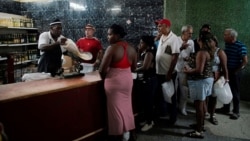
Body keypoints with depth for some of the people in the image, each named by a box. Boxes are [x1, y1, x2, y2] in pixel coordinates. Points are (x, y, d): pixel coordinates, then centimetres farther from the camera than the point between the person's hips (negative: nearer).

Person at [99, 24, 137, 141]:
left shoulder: (112, 48, -18)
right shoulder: (131, 48, 3)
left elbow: (102, 70, -17)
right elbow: (133, 68, 11)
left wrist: (104, 78, 3)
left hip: (114, 82, -7)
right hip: (127, 80, 7)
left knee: (116, 108, 6)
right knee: (126, 106, 17)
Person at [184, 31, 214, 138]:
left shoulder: (201, 52, -21)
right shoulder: (208, 51, 9)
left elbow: (199, 70, -27)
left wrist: (188, 70, -11)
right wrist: (191, 66, 11)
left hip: (200, 81, -10)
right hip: (207, 79, 10)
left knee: (198, 106, -3)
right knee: (202, 104, 19)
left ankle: (199, 131, 5)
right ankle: (201, 125, 33)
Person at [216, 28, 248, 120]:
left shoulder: (240, 46, -18)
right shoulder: (227, 44, 3)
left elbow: (245, 61, -17)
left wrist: (237, 71, -14)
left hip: (234, 72, -7)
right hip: (226, 70, 7)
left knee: (235, 92, 3)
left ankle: (236, 111, 17)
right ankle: (226, 108, 29)